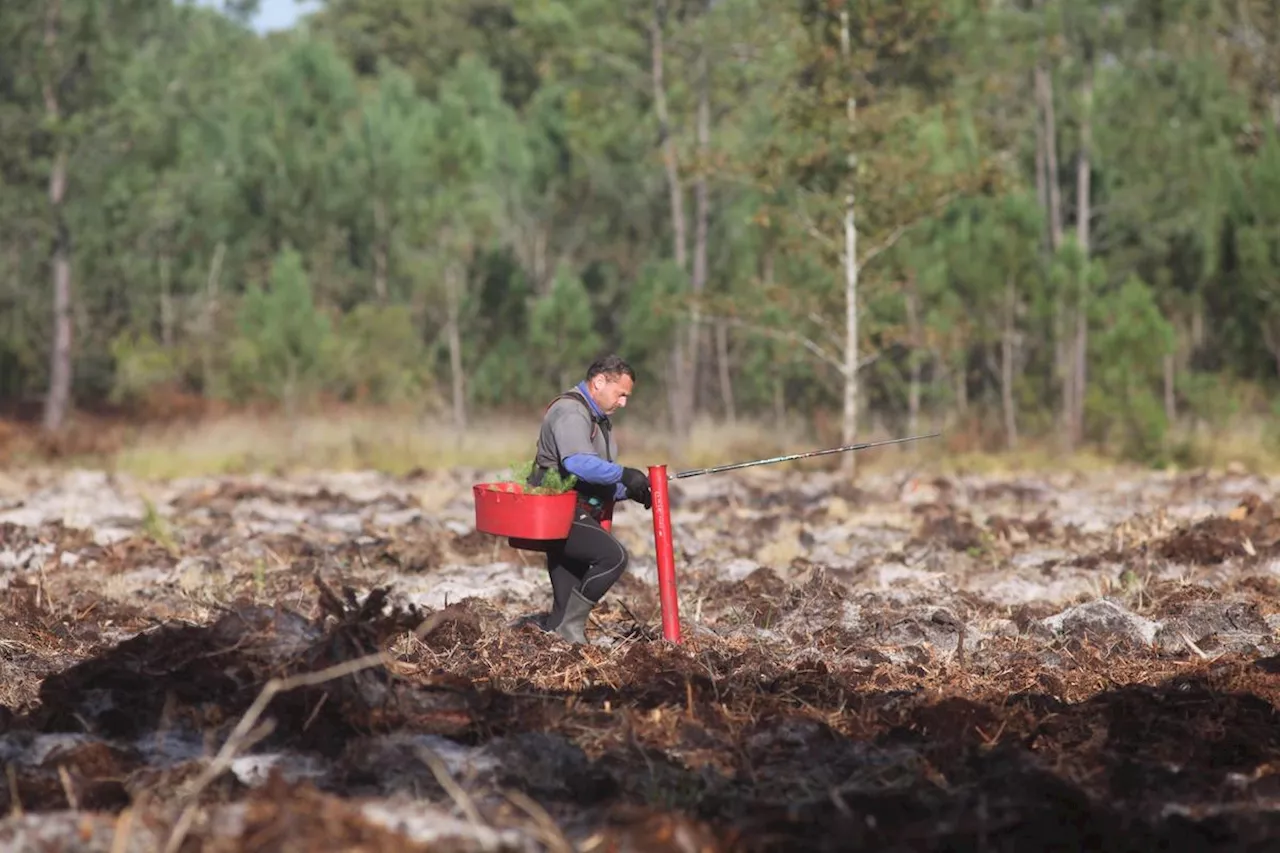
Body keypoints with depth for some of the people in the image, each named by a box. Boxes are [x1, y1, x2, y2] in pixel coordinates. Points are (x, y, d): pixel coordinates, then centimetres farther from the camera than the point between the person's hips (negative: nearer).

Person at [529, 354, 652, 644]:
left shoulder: (598, 418, 21)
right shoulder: (570, 411, -14)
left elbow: (599, 477, 24)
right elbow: (578, 462, -32)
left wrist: (628, 491, 8)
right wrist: (624, 474, -27)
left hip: (577, 516, 11)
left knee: (566, 607, 8)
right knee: (613, 555, -24)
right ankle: (570, 624, -17)